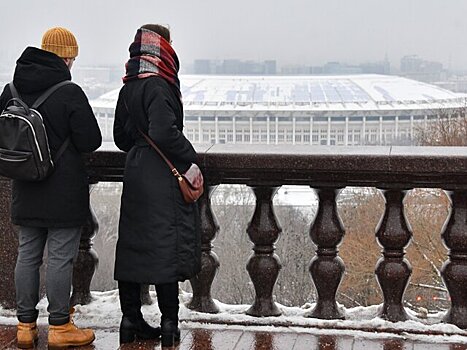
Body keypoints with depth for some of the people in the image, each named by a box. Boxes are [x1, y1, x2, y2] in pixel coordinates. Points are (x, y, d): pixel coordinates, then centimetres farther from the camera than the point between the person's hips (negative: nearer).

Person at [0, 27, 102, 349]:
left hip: (26, 190, 6)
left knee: (27, 255, 12)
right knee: (61, 258, 2)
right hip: (65, 191, -6)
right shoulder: (70, 93, -16)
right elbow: (91, 141, -13)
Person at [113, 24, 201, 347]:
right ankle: (169, 323, 3)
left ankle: (131, 320, 17)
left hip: (135, 175, 8)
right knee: (167, 246, -2)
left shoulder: (129, 87, 11)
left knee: (133, 245, 10)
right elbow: (164, 132, -24)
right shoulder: (158, 85, -15)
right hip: (163, 178, -8)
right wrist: (191, 159, -13)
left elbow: (121, 136, 16)